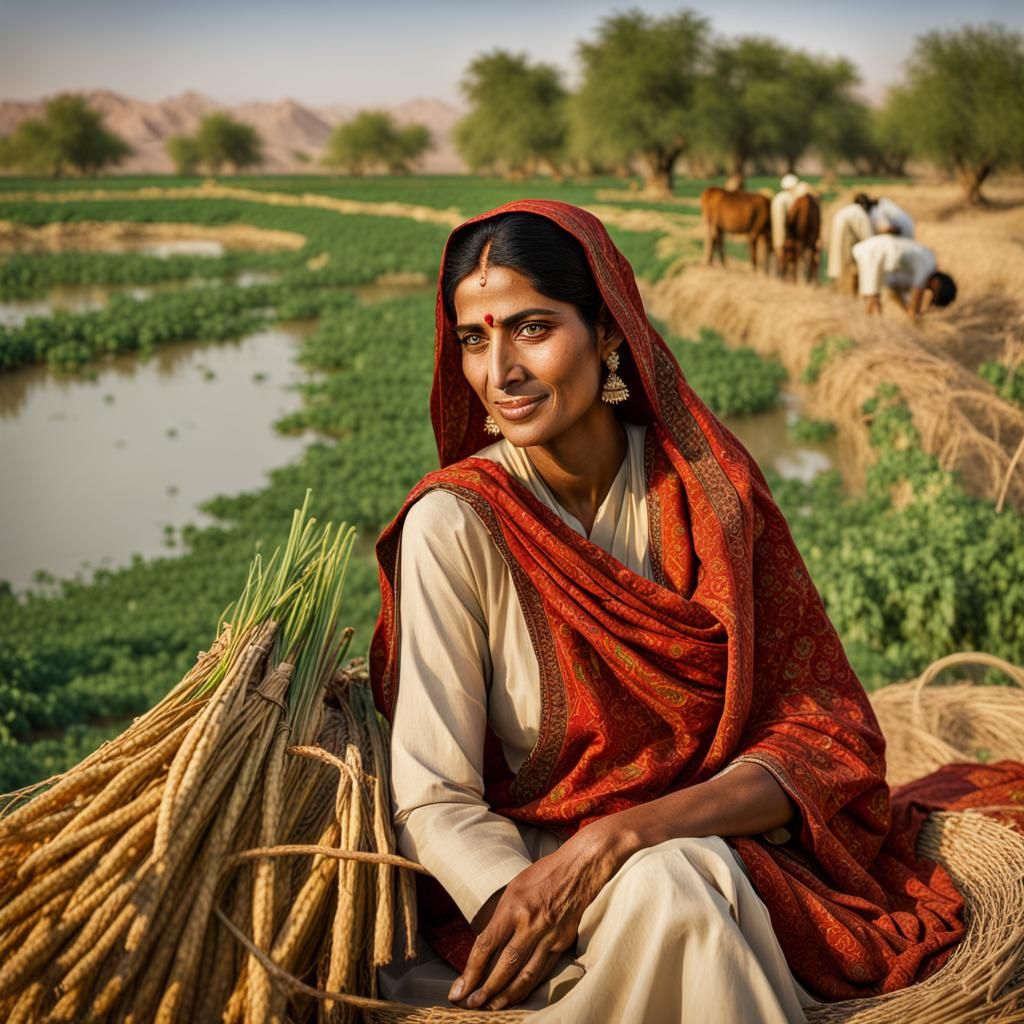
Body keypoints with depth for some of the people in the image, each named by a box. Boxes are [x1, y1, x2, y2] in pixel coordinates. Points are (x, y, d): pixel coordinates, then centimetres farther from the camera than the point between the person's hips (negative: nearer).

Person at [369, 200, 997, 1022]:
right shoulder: (456, 523, -10)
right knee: (669, 885, -33)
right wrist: (525, 911, -33)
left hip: (730, 854, 2)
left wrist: (617, 838, -22)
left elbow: (827, 736, -7)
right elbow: (434, 801, -12)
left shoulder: (706, 488, -3)